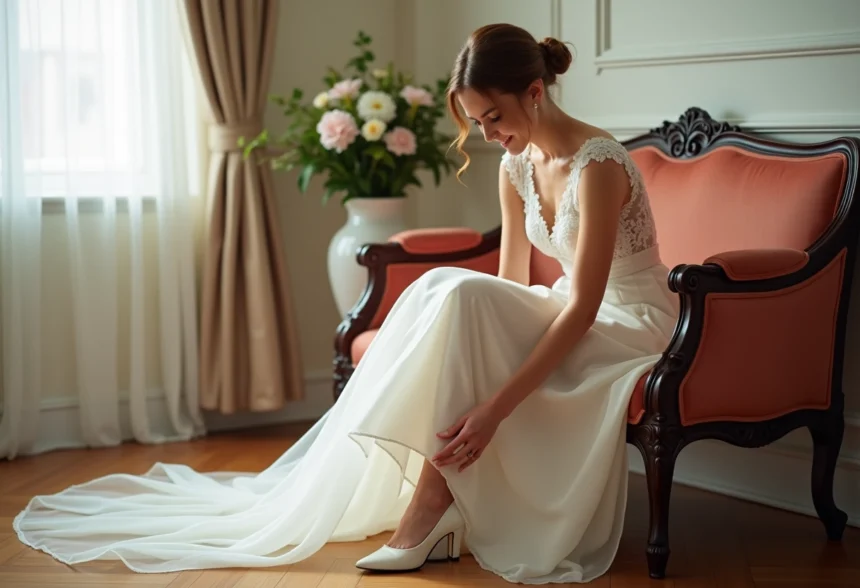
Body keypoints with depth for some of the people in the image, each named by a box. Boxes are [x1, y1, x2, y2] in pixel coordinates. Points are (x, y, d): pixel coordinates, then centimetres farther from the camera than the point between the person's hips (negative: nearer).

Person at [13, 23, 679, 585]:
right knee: (449, 292, -20)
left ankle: (425, 514, -24)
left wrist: (492, 407, -32)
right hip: (575, 316, 7)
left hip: (633, 323, -7)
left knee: (460, 295, -29)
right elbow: (511, 287, 5)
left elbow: (582, 308, -27)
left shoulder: (597, 163, -23)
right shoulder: (518, 163, 3)